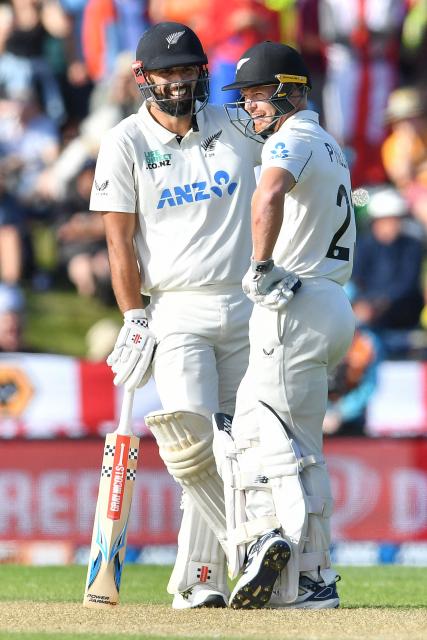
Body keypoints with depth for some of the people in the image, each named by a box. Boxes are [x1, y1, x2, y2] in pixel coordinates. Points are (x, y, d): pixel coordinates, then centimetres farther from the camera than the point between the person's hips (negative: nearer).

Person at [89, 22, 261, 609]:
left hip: (246, 307, 2)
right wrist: (135, 321, -9)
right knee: (190, 440, -21)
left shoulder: (237, 127, 7)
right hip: (176, 310, -2)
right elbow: (120, 241, -1)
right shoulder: (125, 143, 1)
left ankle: (199, 577, 5)